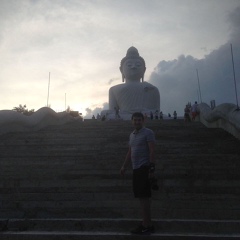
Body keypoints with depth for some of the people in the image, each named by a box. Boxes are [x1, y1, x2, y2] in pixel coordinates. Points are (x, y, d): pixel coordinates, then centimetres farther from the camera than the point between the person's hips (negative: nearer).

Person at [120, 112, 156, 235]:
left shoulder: (148, 132, -8)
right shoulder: (132, 135, 16)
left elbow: (152, 151, -14)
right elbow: (130, 152, 22)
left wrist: (152, 168, -20)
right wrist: (124, 166, 19)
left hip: (144, 168, -8)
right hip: (136, 168, 8)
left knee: (143, 197, -7)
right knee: (143, 197, 13)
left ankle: (146, 225, 1)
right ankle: (147, 223, 22)